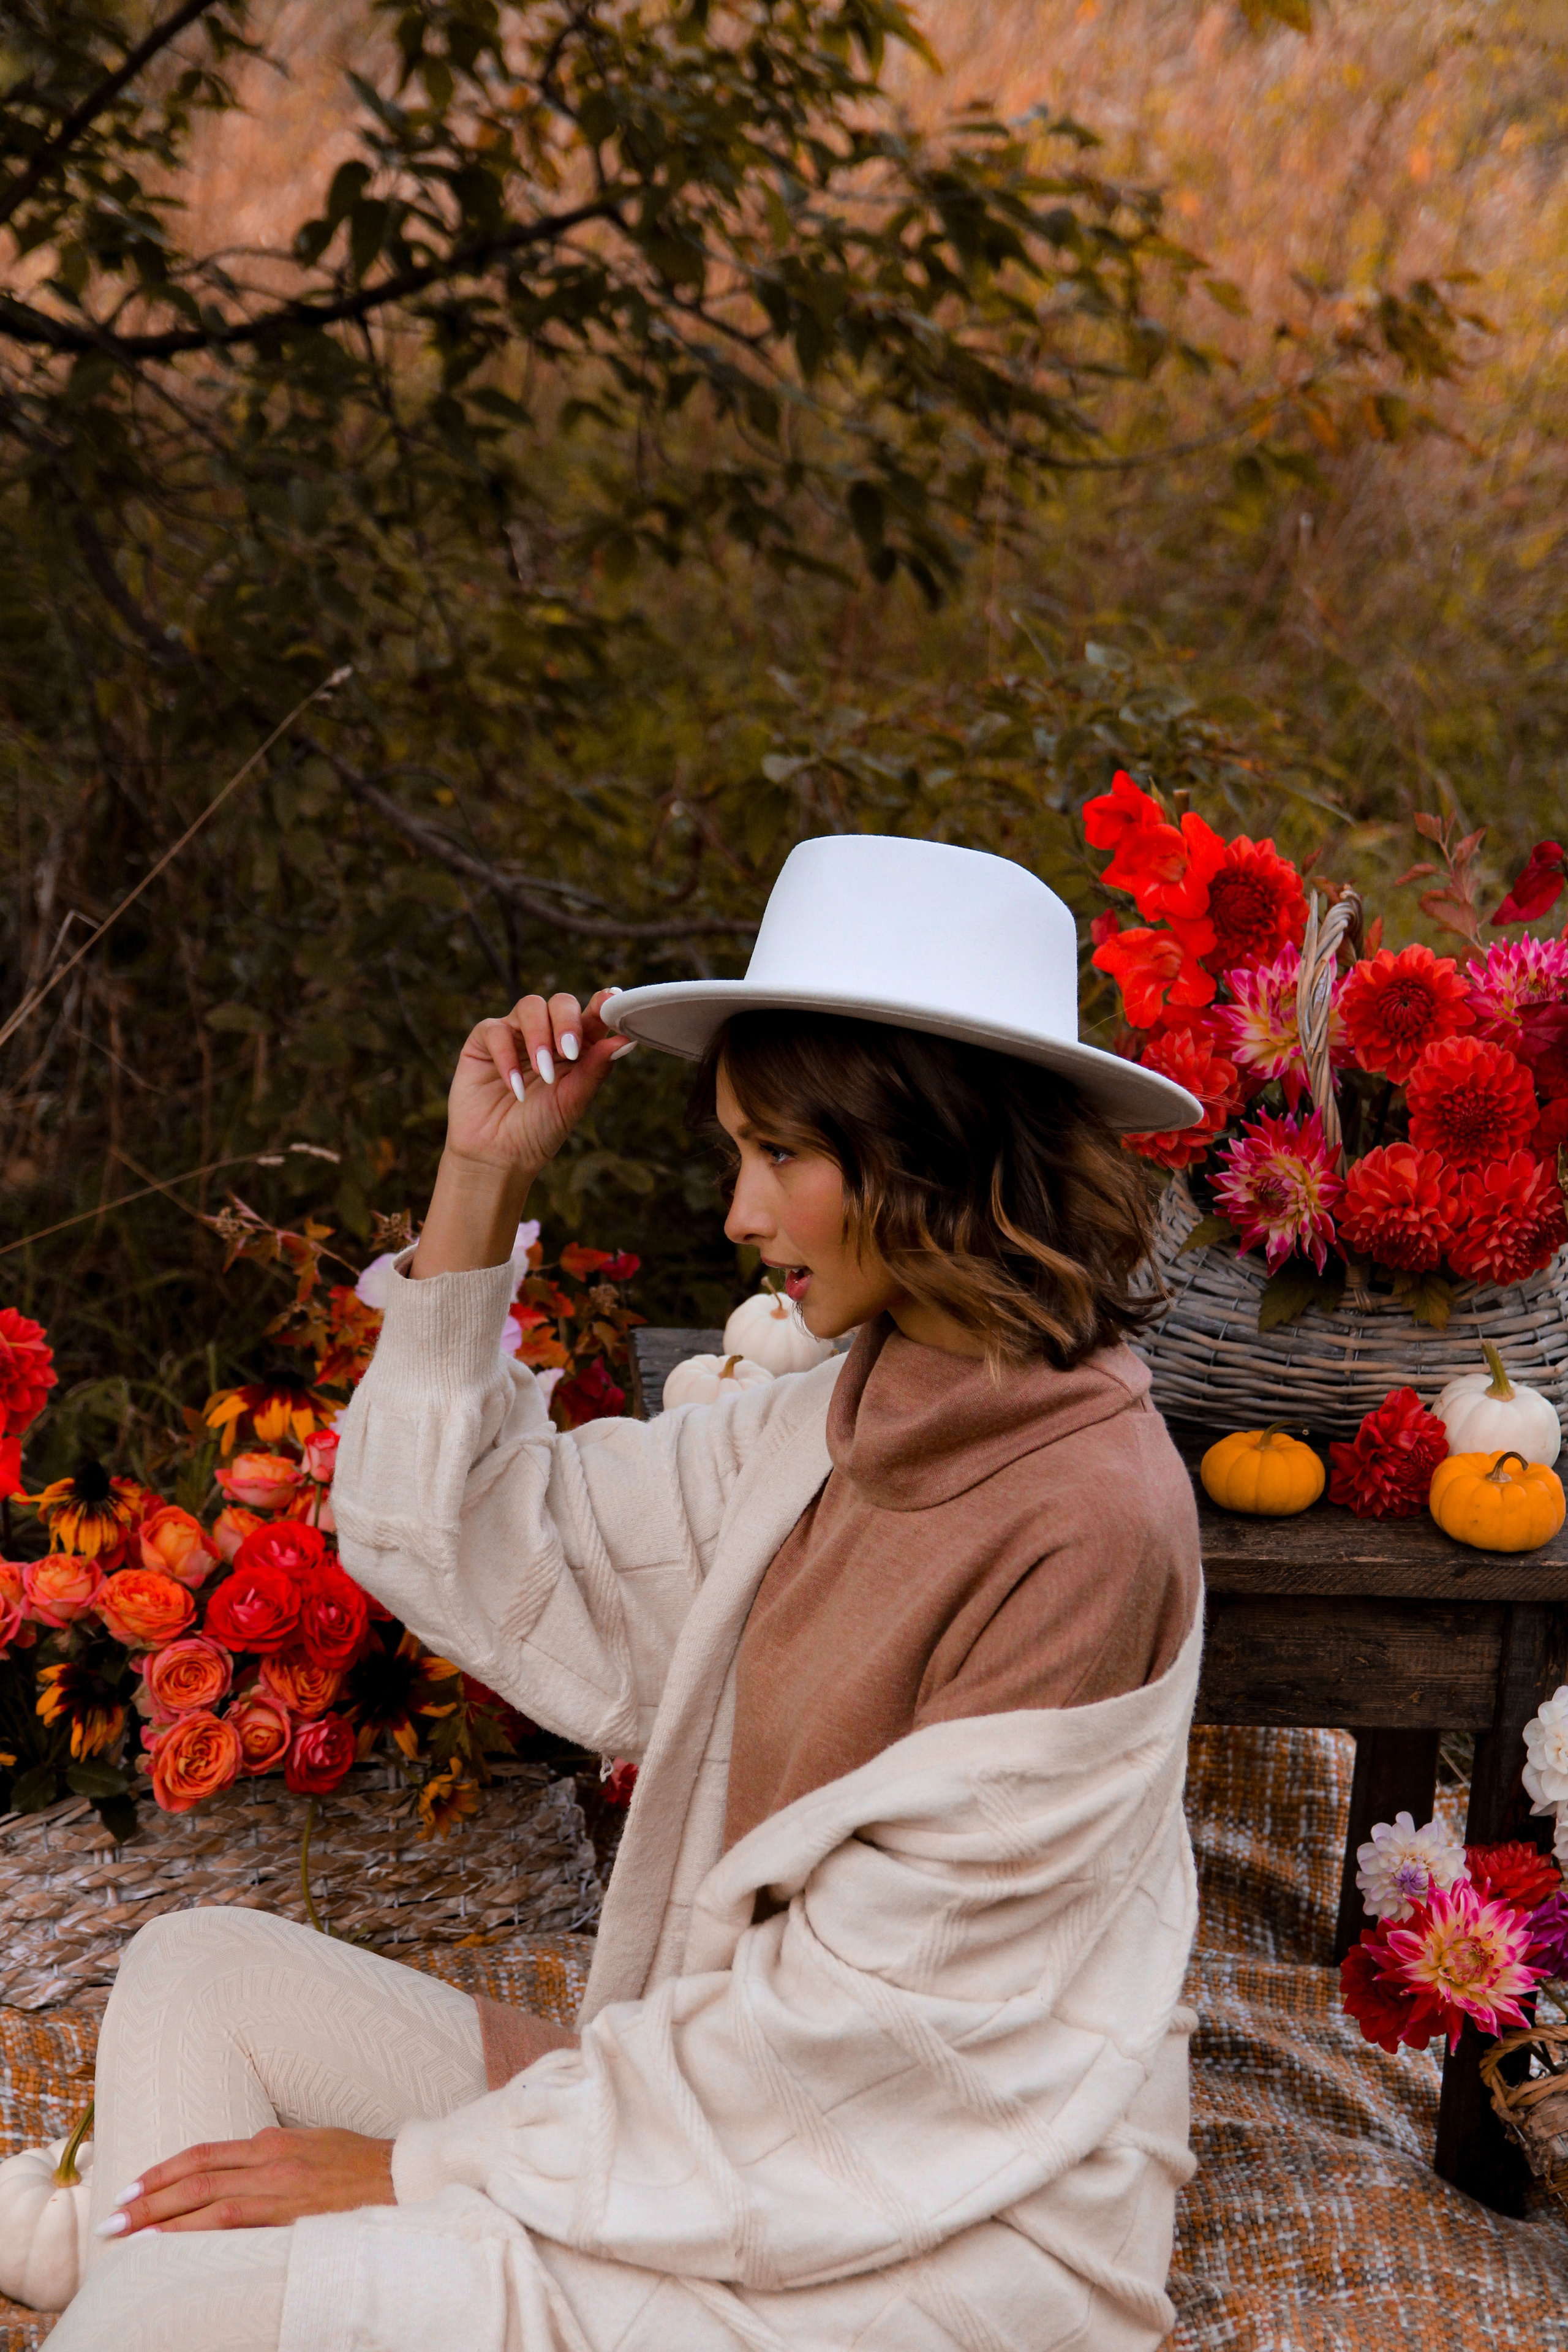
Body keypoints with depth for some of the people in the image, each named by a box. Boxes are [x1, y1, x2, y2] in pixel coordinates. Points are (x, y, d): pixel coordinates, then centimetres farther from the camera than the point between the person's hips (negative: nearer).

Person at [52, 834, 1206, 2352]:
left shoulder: (1088, 1520, -21)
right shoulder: (834, 1429, 4)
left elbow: (865, 2002, -19)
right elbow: (456, 1552, 10)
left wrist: (429, 2163, -14)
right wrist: (479, 1183, 1)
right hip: (747, 2121, 8)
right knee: (203, 1975, 2)